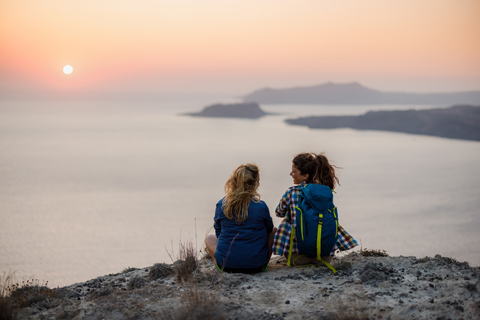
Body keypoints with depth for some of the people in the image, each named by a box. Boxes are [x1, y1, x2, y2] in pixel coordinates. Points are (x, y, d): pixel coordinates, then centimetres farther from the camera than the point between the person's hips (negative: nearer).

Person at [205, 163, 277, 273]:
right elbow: (269, 229, 9)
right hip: (257, 266, -1)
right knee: (274, 231, 24)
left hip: (226, 265, 2)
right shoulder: (261, 206, -12)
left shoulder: (221, 205, -7)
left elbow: (218, 232, 8)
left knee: (209, 238, 31)